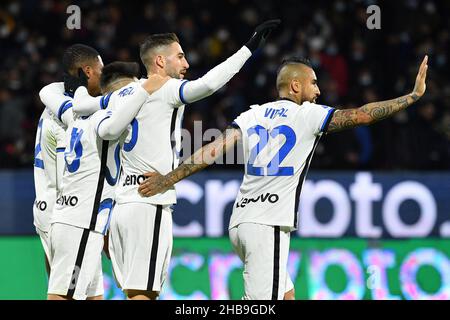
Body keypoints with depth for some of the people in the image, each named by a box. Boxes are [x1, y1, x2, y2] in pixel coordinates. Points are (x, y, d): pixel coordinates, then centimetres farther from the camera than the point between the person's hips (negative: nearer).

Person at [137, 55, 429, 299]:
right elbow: (360, 115, -5)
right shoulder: (307, 114, -2)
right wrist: (415, 95, 1)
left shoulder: (253, 115, 13)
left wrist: (169, 179, 6)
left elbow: (214, 150, 4)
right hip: (268, 225, -8)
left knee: (285, 293, 20)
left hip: (242, 222, 8)